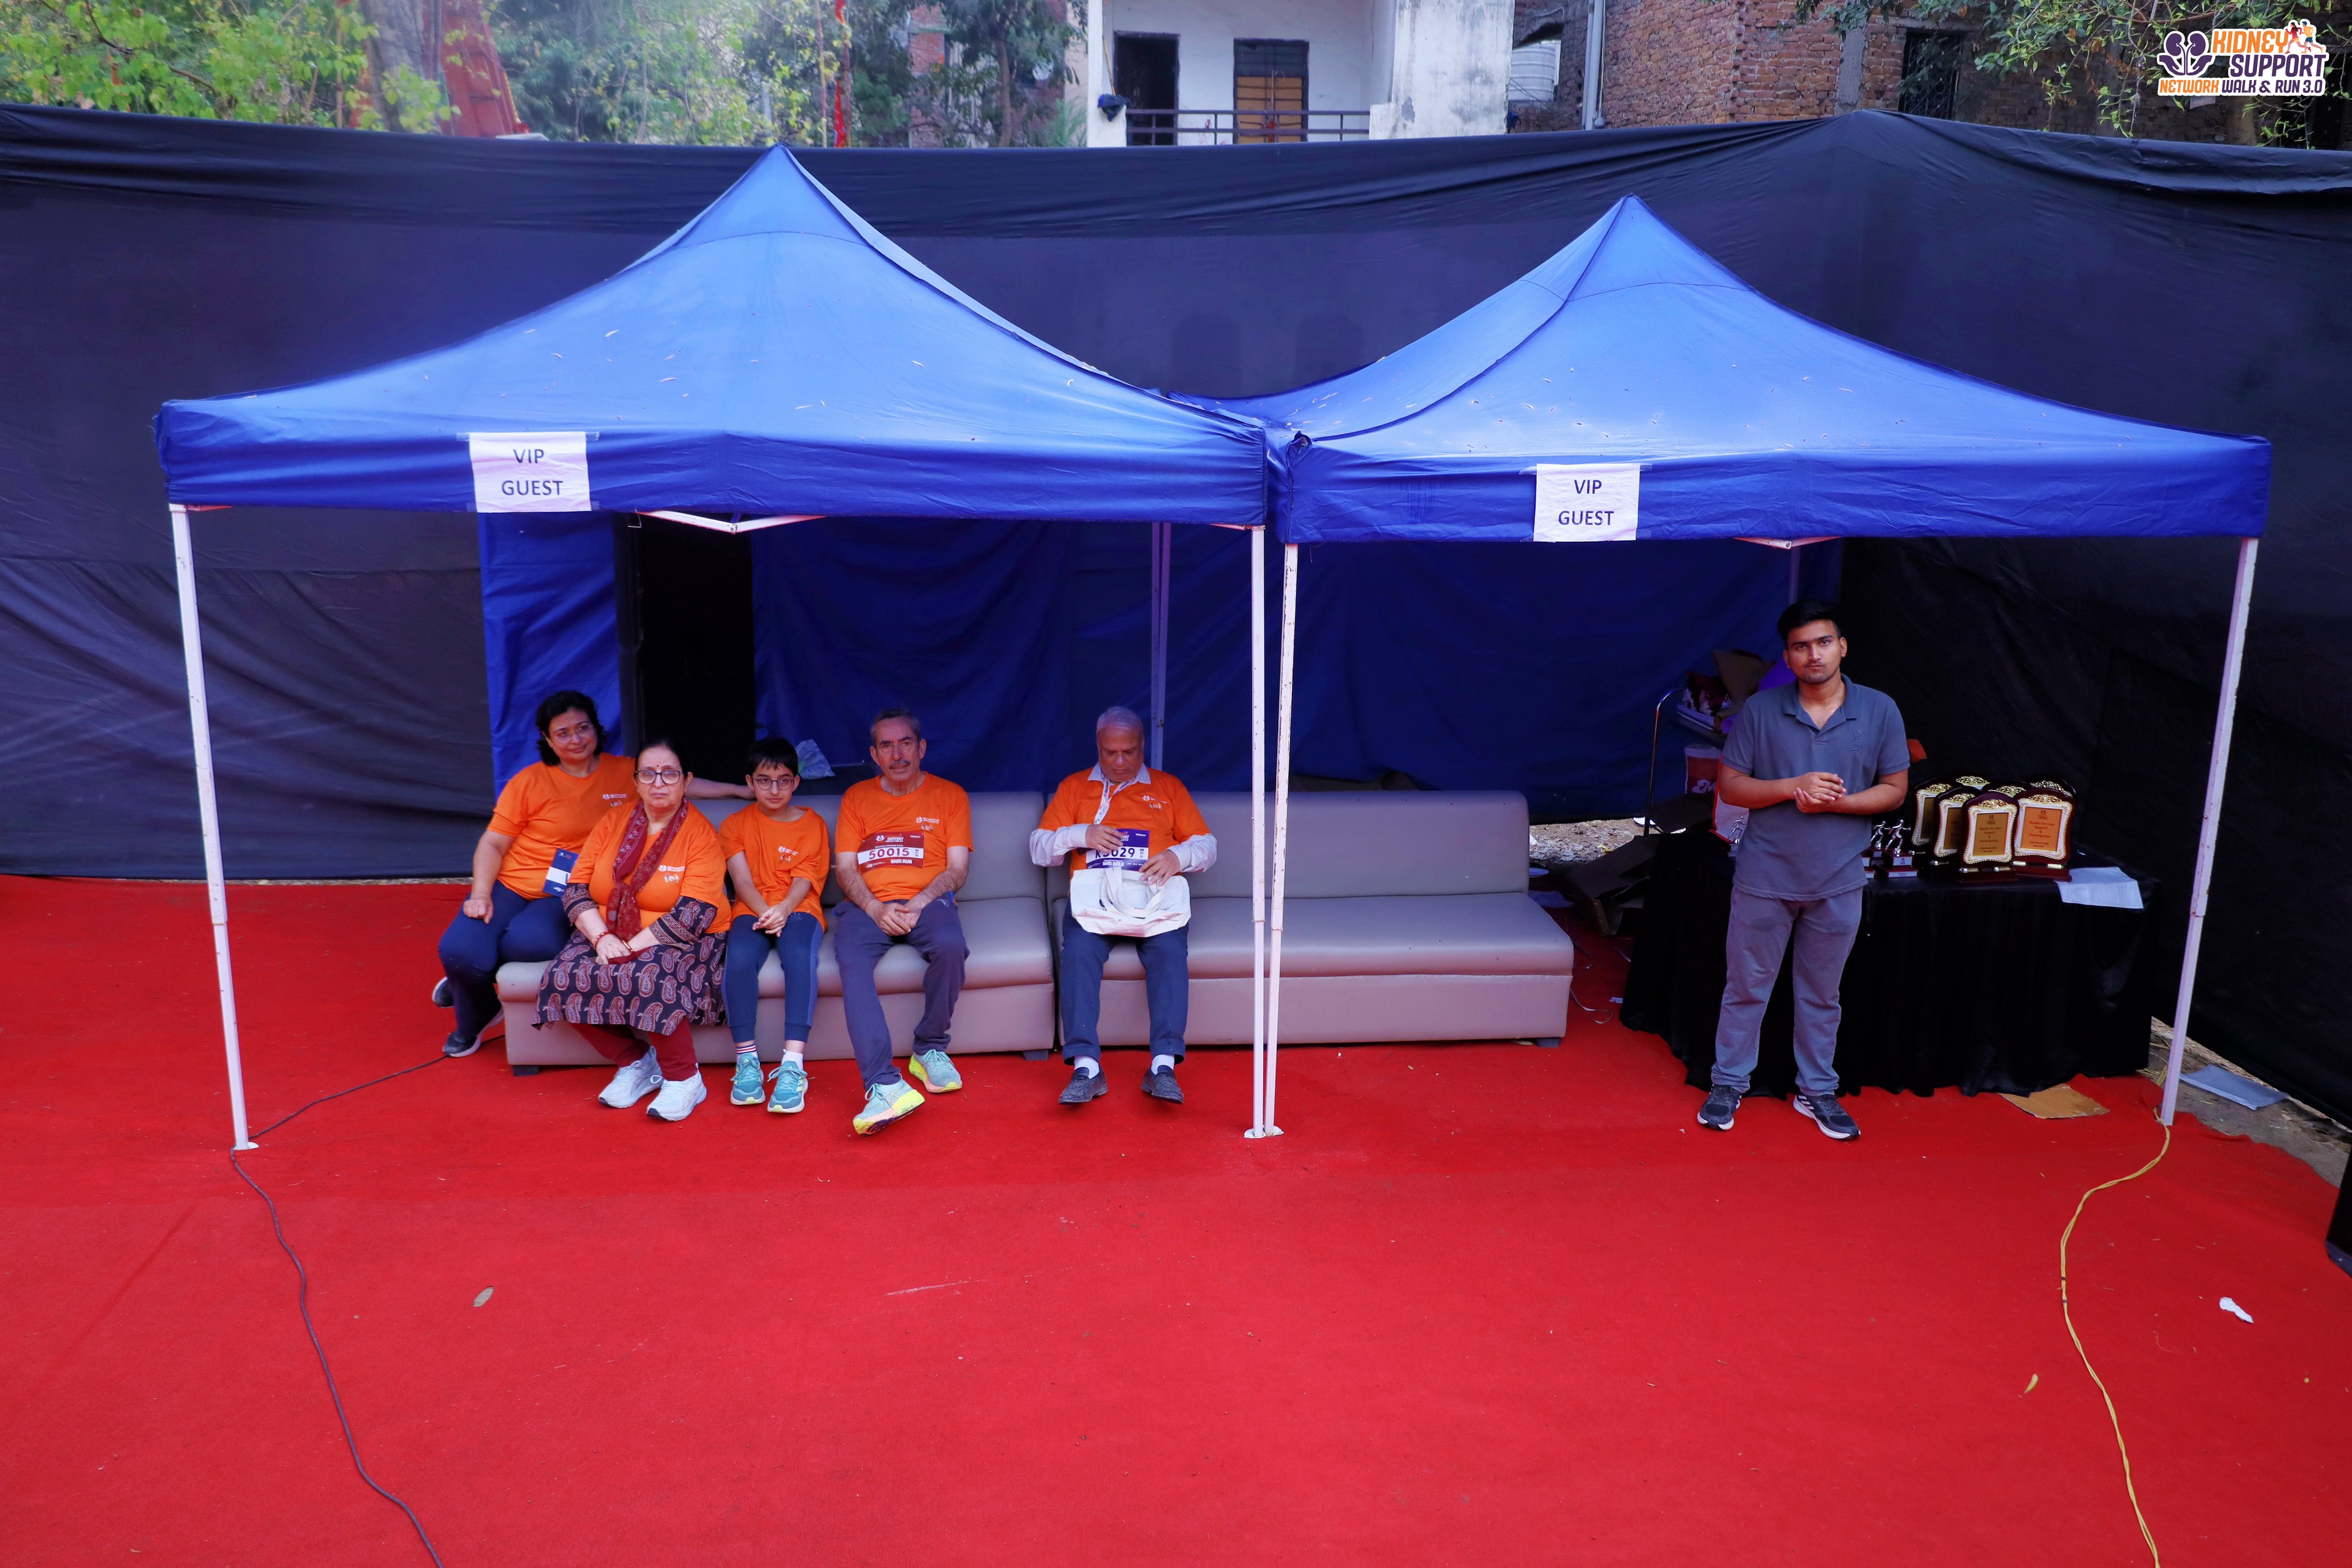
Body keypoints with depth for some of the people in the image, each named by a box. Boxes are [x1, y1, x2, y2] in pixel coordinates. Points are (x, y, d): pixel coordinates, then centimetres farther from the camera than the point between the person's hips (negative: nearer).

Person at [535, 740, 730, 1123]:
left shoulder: (700, 832, -9)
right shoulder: (614, 821, 6)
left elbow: (692, 916, -17)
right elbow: (576, 888, 3)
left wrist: (632, 948, -22)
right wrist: (602, 937, -15)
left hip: (682, 942, -5)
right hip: (610, 936, 5)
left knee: (651, 977, -36)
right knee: (563, 979, -22)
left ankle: (684, 1078, -15)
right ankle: (635, 1062, -2)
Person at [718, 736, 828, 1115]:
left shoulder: (813, 824, 11)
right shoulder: (735, 824, 14)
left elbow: (804, 881, 0)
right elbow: (742, 880, 1)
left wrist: (782, 911, -21)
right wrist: (764, 912, -19)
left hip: (798, 910, -1)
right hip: (752, 911, 1)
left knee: (800, 955, -35)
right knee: (740, 958, -33)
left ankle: (793, 1065, -41)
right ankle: (747, 1060, -26)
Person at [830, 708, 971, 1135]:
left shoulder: (950, 796, 11)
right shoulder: (856, 797, 15)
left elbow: (958, 868, 4)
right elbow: (845, 868, 7)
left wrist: (918, 903, -14)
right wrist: (876, 908, -13)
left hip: (927, 900, -1)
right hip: (868, 904, 1)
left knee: (950, 945, -36)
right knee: (851, 958, -33)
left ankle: (930, 1049, -12)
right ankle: (884, 1084, -43)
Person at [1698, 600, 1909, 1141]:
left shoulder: (1879, 711, -2)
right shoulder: (1761, 710, -5)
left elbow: (1895, 790, 1)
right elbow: (1728, 784, -4)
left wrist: (1835, 802, -16)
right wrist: (1792, 787, -19)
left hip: (1838, 881, 1)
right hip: (1765, 877, -1)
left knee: (1821, 994, 14)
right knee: (1746, 986, 8)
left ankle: (1817, 1091, 28)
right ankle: (1728, 1084, 22)